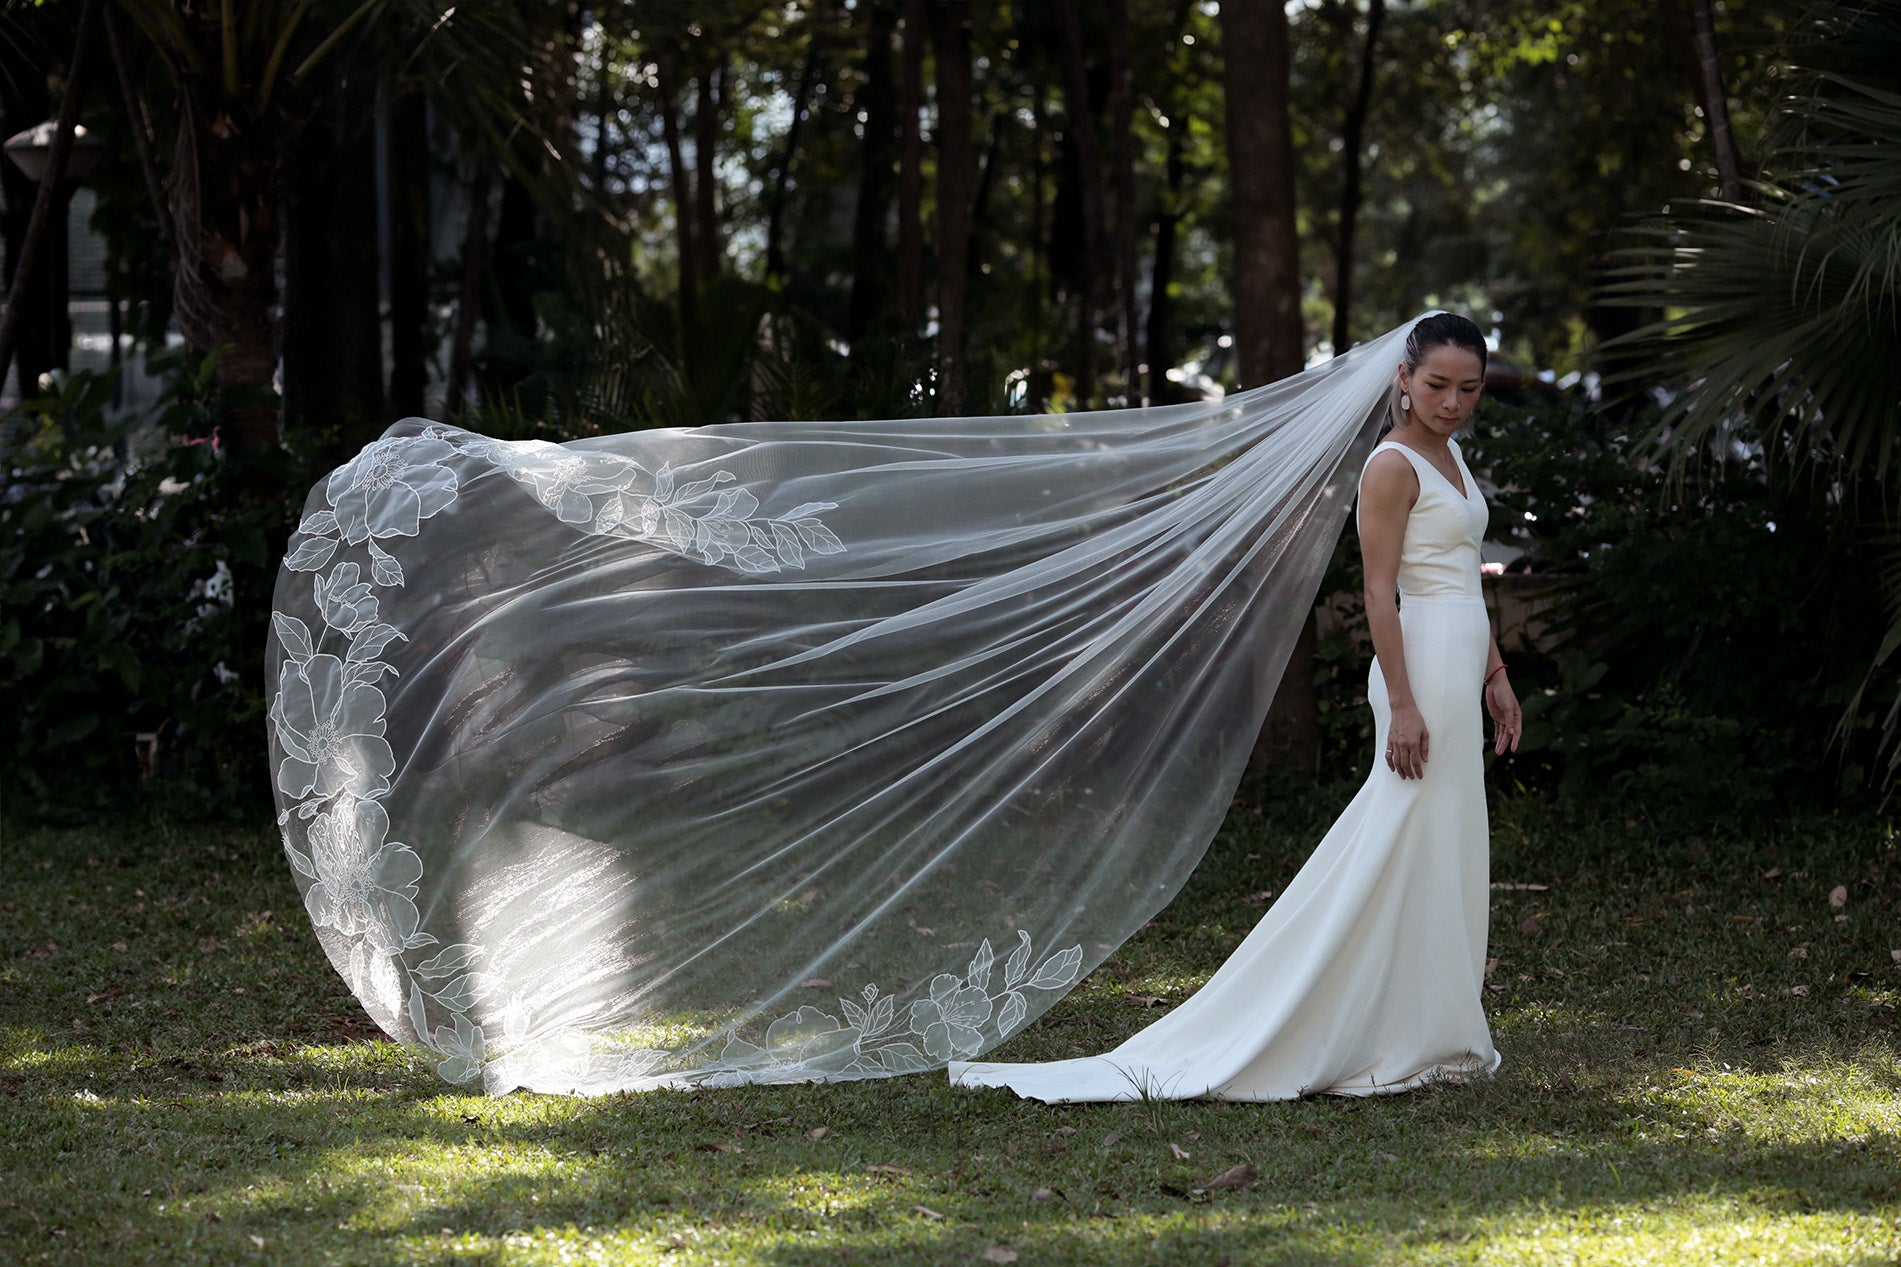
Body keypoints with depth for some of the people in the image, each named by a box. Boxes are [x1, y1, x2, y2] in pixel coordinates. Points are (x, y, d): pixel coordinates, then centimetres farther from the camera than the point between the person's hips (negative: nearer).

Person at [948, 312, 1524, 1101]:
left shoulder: (1448, 454, 15)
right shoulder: (1393, 466, -12)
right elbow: (1379, 591, -17)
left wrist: (1496, 677, 19)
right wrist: (1403, 703, -22)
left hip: (1460, 666, 10)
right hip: (1424, 666, -10)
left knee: (1443, 854, 10)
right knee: (1405, 848, -8)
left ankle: (1431, 1036, 13)